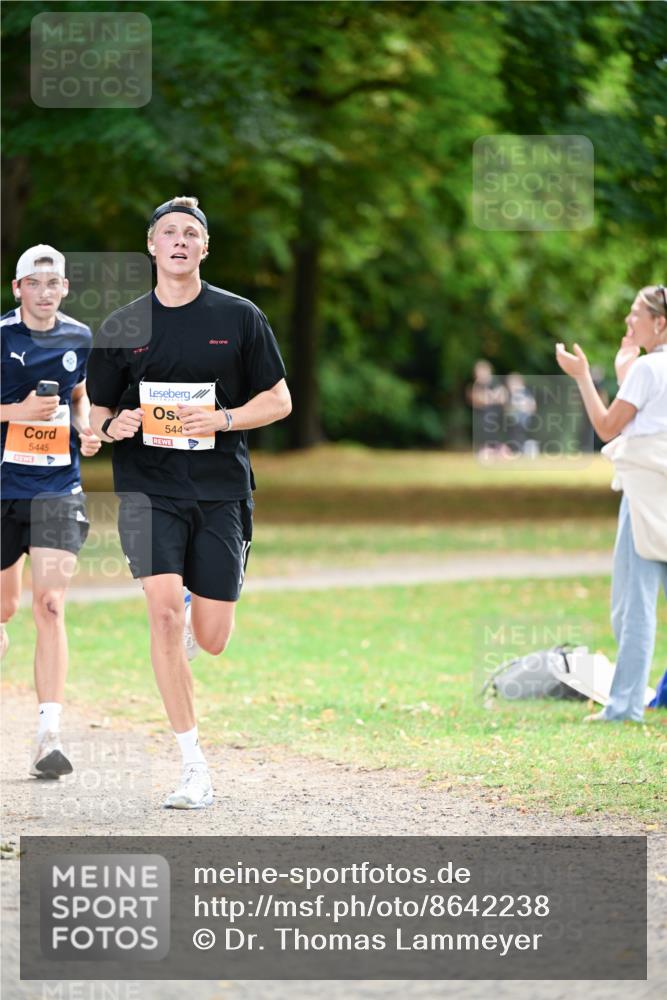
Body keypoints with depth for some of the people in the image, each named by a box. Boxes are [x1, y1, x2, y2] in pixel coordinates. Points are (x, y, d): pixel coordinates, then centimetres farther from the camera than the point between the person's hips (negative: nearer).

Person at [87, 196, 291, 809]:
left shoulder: (239, 317, 3)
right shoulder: (123, 326, 6)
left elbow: (279, 400, 6)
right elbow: (95, 411, 12)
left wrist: (222, 419, -12)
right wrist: (113, 426, -11)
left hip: (220, 488, 0)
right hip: (147, 487, 0)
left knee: (210, 640, 1)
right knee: (165, 615, -19)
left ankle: (201, 599, 41)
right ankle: (194, 767, -13)